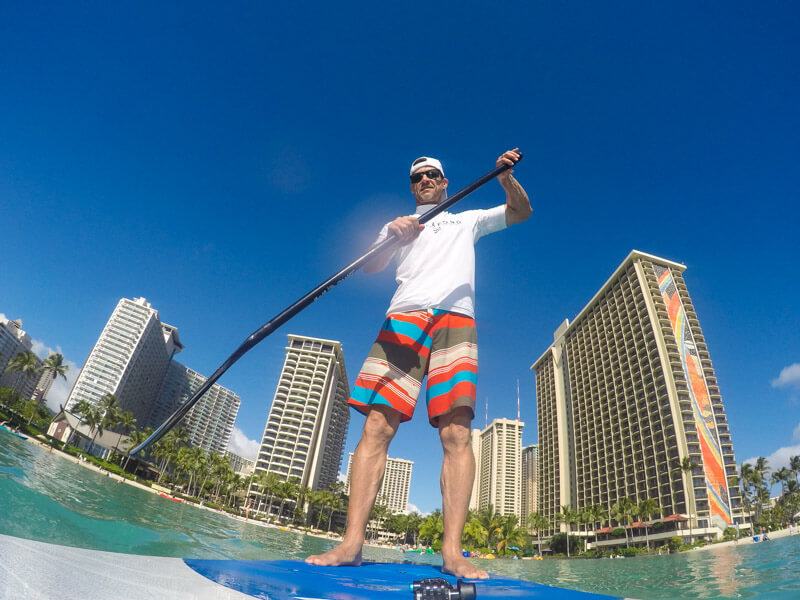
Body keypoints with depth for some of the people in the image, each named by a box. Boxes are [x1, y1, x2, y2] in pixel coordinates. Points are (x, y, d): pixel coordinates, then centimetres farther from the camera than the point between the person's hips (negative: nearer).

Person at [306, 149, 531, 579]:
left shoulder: (468, 219, 30)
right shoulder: (398, 225, 28)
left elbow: (521, 212, 24)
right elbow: (370, 266, 12)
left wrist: (506, 176, 4)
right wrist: (392, 235, -10)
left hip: (455, 320, 0)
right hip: (404, 318, 1)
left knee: (456, 433, -14)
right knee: (377, 426, -13)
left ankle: (452, 553, -14)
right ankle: (352, 543, -11)